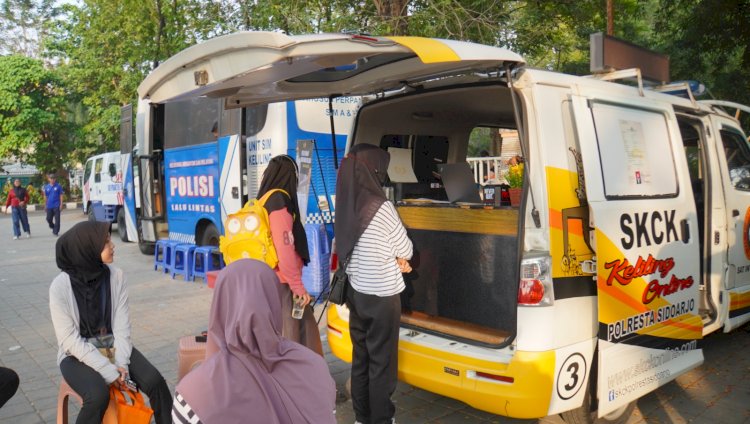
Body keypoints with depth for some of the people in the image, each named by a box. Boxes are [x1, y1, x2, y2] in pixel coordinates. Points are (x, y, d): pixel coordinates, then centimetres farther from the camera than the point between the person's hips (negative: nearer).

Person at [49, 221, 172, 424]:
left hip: (112, 346, 3)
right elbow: (70, 340, -18)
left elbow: (122, 325, -4)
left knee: (155, 381, -17)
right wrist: (109, 372, -22)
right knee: (99, 395, -30)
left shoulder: (116, 275, -8)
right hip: (77, 354, -3)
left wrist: (121, 363, -17)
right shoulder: (60, 286, -17)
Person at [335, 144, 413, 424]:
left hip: (356, 291, 7)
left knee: (360, 357, 17)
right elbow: (406, 250, -8)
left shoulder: (346, 204, 0)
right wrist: (398, 258, 12)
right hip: (382, 296, -7)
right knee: (381, 362, 6)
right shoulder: (380, 207, -20)